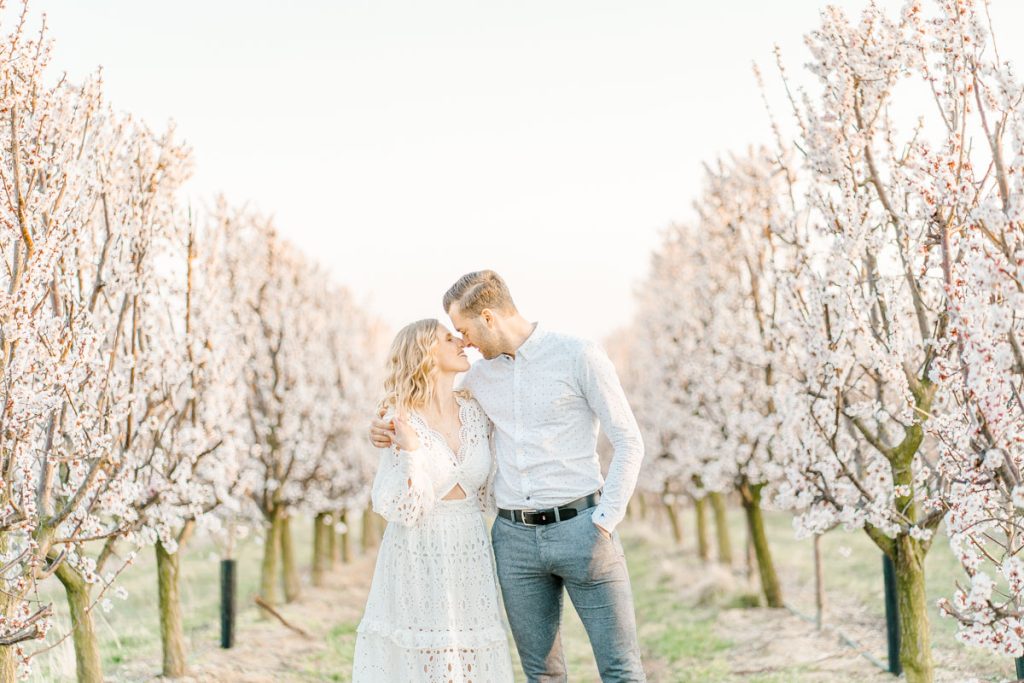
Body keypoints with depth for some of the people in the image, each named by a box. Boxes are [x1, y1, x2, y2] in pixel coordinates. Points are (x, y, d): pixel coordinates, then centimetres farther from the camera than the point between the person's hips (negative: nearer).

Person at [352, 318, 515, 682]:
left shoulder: (476, 412, 4)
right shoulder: (400, 422, -9)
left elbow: (486, 494, 11)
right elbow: (401, 509, -13)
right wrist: (410, 451, -26)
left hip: (469, 557, 4)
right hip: (419, 560, -4)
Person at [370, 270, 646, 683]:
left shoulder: (579, 356, -6)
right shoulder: (481, 376, 11)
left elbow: (629, 443, -6)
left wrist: (604, 525, -13)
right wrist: (387, 431, 2)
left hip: (579, 528, -5)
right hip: (515, 538, 5)